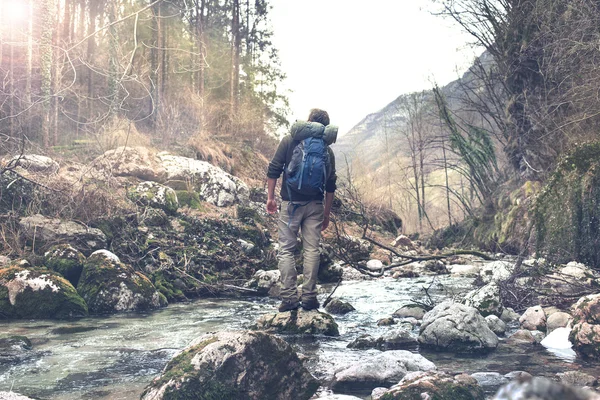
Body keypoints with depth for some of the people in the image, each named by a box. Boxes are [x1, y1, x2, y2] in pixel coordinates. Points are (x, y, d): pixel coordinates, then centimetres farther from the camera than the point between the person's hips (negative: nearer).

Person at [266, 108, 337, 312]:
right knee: (312, 249, 6)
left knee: (286, 249, 3)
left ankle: (289, 297, -2)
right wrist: (326, 213, 16)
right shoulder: (326, 149, 8)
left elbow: (273, 170, -3)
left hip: (291, 203, -2)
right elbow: (330, 185, 9)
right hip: (315, 205, 2)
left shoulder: (289, 140, 1)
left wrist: (270, 197, 6)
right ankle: (309, 297, 5)